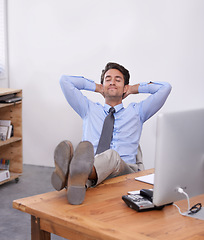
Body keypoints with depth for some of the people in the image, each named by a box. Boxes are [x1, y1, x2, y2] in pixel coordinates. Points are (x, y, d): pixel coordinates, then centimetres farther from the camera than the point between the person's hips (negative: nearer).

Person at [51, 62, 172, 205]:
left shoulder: (136, 111, 29)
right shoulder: (89, 109, 32)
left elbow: (165, 88, 22)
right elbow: (65, 81, 29)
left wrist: (134, 89, 31)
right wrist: (97, 87, 35)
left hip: (126, 169, -1)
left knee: (111, 156, -41)